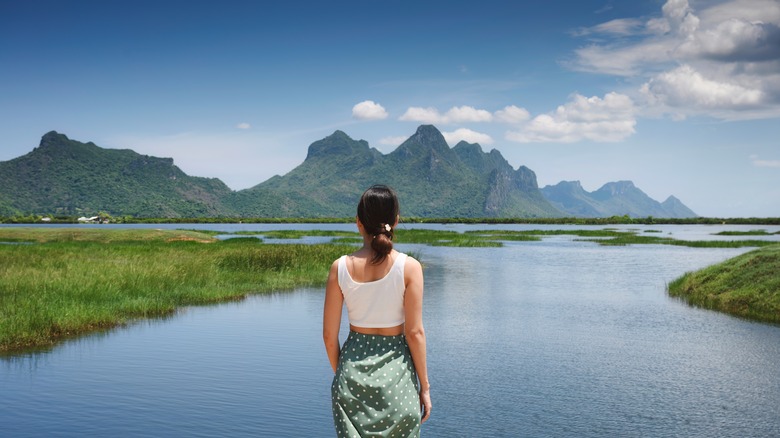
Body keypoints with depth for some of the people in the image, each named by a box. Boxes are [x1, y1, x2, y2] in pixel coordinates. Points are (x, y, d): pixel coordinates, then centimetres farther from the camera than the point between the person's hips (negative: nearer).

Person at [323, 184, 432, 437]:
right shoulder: (409, 267, -11)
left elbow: (329, 335, -2)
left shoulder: (340, 267, -6)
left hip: (354, 367, 2)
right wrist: (424, 386, 0)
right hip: (396, 370, -1)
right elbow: (414, 333, -10)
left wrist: (340, 374, 14)